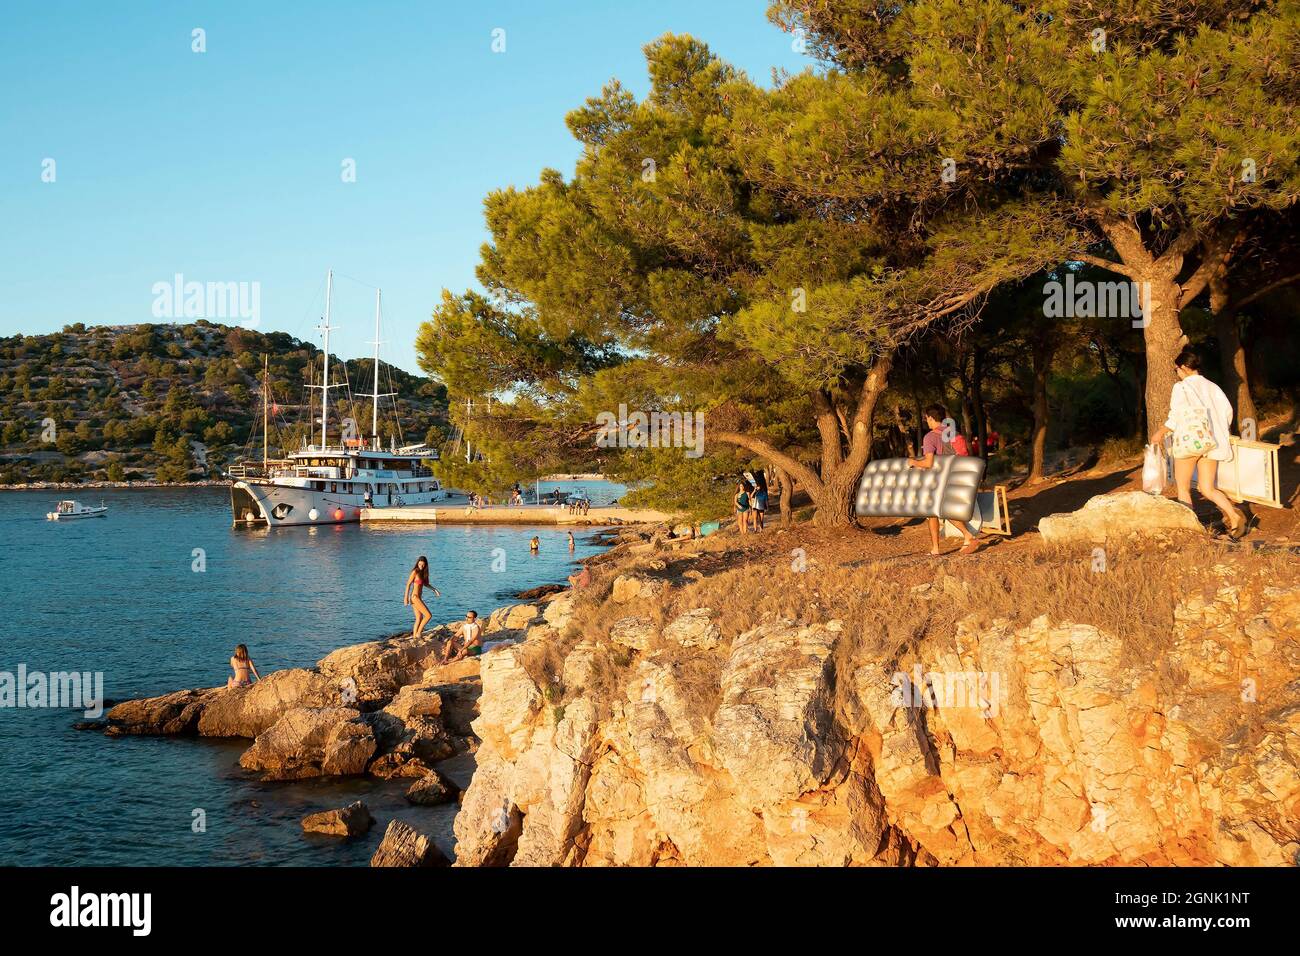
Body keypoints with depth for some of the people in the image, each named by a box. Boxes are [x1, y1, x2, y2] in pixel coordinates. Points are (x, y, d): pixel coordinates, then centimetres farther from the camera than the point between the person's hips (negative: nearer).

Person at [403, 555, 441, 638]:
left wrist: (434, 589, 21)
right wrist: (406, 597, -21)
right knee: (428, 615, -10)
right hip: (415, 597, -9)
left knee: (419, 618, 14)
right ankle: (418, 633, -5)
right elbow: (408, 584, -15)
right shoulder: (415, 572, -13)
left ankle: (414, 636, 19)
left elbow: (425, 584, 25)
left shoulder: (423, 572, 11)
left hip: (417, 597, 9)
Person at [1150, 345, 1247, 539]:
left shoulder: (1181, 387, -5)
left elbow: (1177, 416, -14)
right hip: (1211, 443, 6)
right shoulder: (1212, 386, 12)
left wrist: (1161, 432, -1)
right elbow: (1227, 410, 6)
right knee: (1207, 488, 7)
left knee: (1183, 487, 9)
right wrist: (1223, 434, 20)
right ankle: (1234, 516, -14)